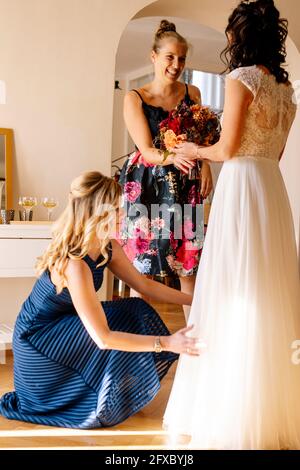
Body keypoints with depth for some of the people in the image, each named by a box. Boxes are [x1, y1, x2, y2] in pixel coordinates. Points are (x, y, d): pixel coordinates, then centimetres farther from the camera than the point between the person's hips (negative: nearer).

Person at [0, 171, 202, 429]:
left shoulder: (108, 248, -10)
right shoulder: (74, 264, -36)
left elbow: (145, 284, 4)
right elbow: (103, 338, -34)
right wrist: (166, 343, -33)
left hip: (64, 323, 8)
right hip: (37, 338, -8)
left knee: (138, 311, -2)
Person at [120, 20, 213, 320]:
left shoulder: (192, 93, 11)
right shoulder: (134, 99, 1)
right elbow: (146, 150, -7)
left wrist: (205, 165, -6)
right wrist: (171, 157, -28)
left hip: (184, 186, 3)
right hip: (147, 186, -2)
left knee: (188, 261, 1)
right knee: (144, 262, -1)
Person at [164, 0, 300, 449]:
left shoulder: (242, 78, -8)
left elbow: (228, 149, -13)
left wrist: (195, 150, 6)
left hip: (242, 185, -8)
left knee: (236, 293, -2)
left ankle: (237, 413, 9)